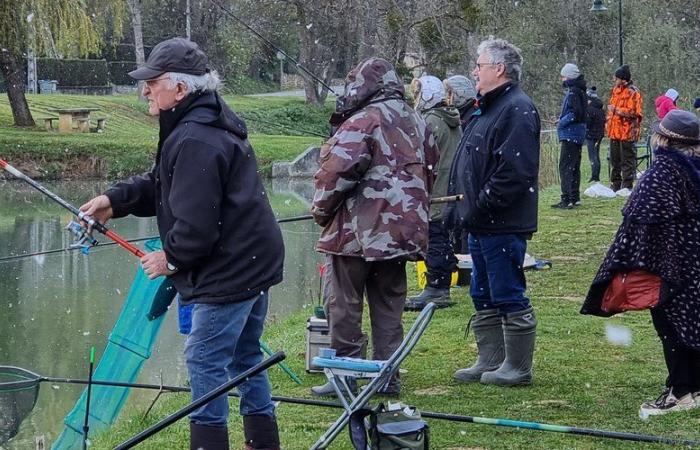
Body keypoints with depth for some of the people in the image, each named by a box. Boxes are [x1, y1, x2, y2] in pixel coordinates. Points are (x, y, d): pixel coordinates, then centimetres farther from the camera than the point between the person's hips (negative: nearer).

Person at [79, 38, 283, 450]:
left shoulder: (194, 141, -23)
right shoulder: (213, 123, 11)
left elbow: (197, 224, -25)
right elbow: (162, 185, 17)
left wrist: (171, 258, -8)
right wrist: (116, 199, 4)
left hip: (228, 272, -11)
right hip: (254, 264, 11)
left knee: (206, 361, -2)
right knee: (245, 357, 19)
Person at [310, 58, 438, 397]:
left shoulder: (362, 122, -13)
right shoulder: (417, 123, 13)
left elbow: (337, 172, -19)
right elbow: (429, 170, 19)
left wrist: (321, 210, -3)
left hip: (358, 232, -7)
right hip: (403, 231, 7)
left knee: (345, 306, 3)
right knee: (389, 306, 13)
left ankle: (345, 376, 5)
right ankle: (388, 377, 15)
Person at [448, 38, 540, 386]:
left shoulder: (518, 110, -15)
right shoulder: (487, 107, 18)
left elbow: (515, 171, -25)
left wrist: (479, 206, -21)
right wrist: (460, 209, 16)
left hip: (503, 226, -11)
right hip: (482, 224, 11)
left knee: (509, 297, -3)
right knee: (483, 296, 16)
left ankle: (518, 367, 6)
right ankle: (489, 362, 25)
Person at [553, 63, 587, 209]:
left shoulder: (573, 92, -15)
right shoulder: (579, 91, 16)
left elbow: (576, 113, -24)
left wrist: (561, 122, -13)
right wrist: (562, 120, 11)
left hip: (570, 134, -11)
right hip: (578, 135, 11)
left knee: (566, 166, -10)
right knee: (574, 167, 16)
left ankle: (567, 199, -13)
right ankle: (575, 197, 22)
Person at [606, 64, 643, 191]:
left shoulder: (633, 92, -13)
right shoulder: (616, 90, 13)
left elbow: (633, 112, -21)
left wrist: (616, 110, -18)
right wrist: (608, 121, 20)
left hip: (627, 132, -9)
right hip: (615, 131, 9)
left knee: (627, 160, -3)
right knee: (615, 159, 15)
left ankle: (627, 185, 2)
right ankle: (615, 185, 25)